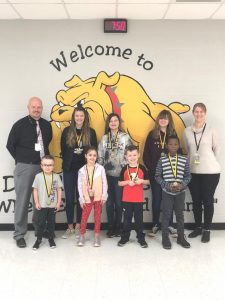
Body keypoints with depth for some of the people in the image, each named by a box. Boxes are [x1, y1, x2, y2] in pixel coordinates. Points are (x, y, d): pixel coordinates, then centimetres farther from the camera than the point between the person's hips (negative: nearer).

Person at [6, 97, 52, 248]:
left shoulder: (47, 125, 7)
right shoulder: (20, 124, -6)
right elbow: (10, 145, 1)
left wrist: (45, 158, 10)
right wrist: (22, 160, 1)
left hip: (43, 166, 4)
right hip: (25, 167, -4)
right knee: (22, 201, 2)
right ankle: (19, 234, 12)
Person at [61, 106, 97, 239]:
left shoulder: (91, 132, 3)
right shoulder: (67, 131, 4)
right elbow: (63, 150, 7)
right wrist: (67, 162, 0)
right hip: (69, 170, 1)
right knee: (69, 198, 3)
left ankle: (78, 226, 19)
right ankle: (70, 227, 15)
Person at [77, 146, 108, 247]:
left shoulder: (100, 168, -4)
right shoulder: (82, 170, -1)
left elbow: (104, 183, -2)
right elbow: (80, 185, 1)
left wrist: (104, 196, -6)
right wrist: (82, 199, -3)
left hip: (98, 197, -1)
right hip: (87, 198, 1)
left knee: (97, 216, 8)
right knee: (84, 217, 4)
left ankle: (97, 236, 18)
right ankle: (82, 236, 17)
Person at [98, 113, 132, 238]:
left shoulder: (125, 137, 1)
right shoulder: (104, 138, 8)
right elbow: (100, 156, 9)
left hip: (120, 174, -2)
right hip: (107, 174, 2)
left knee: (119, 202, 4)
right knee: (109, 202, 8)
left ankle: (117, 227, 17)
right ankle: (110, 227, 19)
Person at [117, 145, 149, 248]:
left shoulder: (142, 168, 0)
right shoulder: (124, 169, -1)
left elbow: (147, 181, 6)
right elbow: (119, 183, 2)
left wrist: (141, 181, -14)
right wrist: (128, 182, -15)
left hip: (138, 199, 0)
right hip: (127, 199, 0)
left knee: (139, 218, 8)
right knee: (127, 219, 9)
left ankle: (141, 238, 19)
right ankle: (124, 237, 21)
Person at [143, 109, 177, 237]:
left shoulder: (173, 134, 5)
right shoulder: (152, 135, 3)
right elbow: (146, 154, 1)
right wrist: (151, 168, -8)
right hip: (155, 173, 0)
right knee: (156, 199, 6)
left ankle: (170, 225, 17)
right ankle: (156, 224, 18)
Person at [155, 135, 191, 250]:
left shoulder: (184, 160, -1)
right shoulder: (162, 160, -5)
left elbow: (188, 176, 3)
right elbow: (158, 176, -3)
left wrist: (182, 185, -14)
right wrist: (168, 185, -13)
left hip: (180, 192, 2)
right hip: (167, 192, -1)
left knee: (180, 215, 12)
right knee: (166, 215, 5)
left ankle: (181, 237, 25)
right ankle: (165, 238, 17)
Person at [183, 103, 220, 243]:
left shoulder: (211, 130, -6)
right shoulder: (187, 131, 3)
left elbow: (217, 148, 3)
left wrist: (208, 161, 5)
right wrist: (192, 161, 9)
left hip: (210, 171, -3)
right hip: (193, 171, 3)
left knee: (208, 200, 5)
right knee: (196, 200, 11)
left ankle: (207, 230, 19)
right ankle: (198, 227, 28)